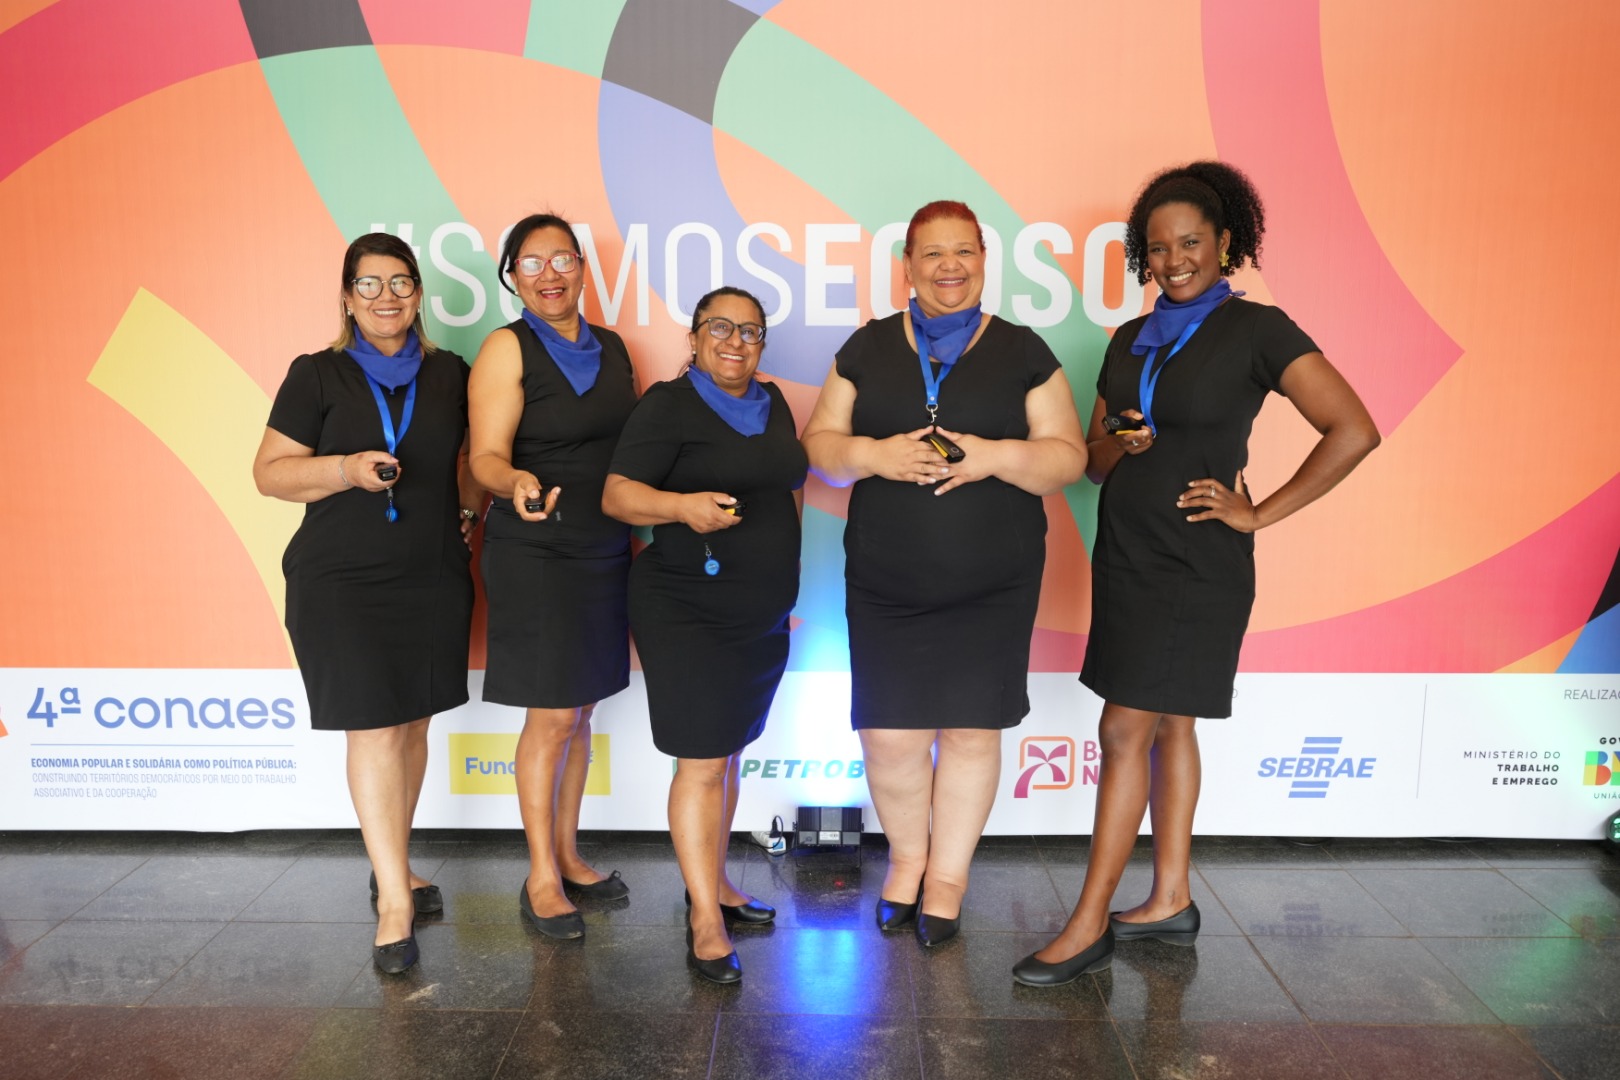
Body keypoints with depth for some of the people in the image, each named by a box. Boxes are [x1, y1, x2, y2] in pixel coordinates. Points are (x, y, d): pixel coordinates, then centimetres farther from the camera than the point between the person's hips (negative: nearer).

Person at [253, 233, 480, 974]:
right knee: (373, 731, -6)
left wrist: (471, 506, 2)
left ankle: (390, 868, 30)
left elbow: (475, 454, 20)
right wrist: (347, 470, -18)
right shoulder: (317, 376, -1)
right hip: (341, 583, -3)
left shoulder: (449, 375, 7)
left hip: (433, 580, 4)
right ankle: (394, 902, 2)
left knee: (413, 726, 12)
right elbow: (269, 472, -2)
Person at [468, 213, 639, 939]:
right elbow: (487, 455, -14)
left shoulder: (612, 348, 10)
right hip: (536, 554, -5)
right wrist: (518, 482, -35)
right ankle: (541, 877, 14)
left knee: (580, 711, 12)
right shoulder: (507, 348, -7)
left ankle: (568, 855, 27)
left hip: (606, 552, 6)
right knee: (552, 716, -2)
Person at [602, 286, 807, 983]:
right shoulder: (669, 405, -8)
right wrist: (684, 505, -34)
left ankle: (710, 882, 30)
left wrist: (781, 573, 18)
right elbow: (617, 494, -17)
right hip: (688, 610, -7)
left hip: (764, 613, 7)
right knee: (702, 763, -6)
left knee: (728, 754, 16)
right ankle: (706, 925, 4)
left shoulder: (772, 405, 12)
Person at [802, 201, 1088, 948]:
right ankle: (906, 855, 30)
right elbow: (819, 444, 7)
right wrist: (873, 455, -13)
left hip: (993, 584, 0)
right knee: (890, 734, 1)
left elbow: (1068, 457, 2)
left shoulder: (1023, 353, 5)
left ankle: (948, 874, 25)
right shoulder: (866, 349, 9)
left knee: (971, 727, 4)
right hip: (884, 580, 1)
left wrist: (994, 456, -16)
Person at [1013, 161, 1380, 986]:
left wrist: (1260, 513, -13)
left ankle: (1089, 925, 3)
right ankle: (1171, 900, 25)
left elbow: (1354, 431, -13)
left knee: (1125, 730, -6)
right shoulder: (1130, 340, 11)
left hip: (1196, 562, -6)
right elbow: (1094, 458, 15)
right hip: (1126, 552, 7)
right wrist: (1120, 444, -8)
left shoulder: (1256, 329, -7)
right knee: (1167, 725, 13)